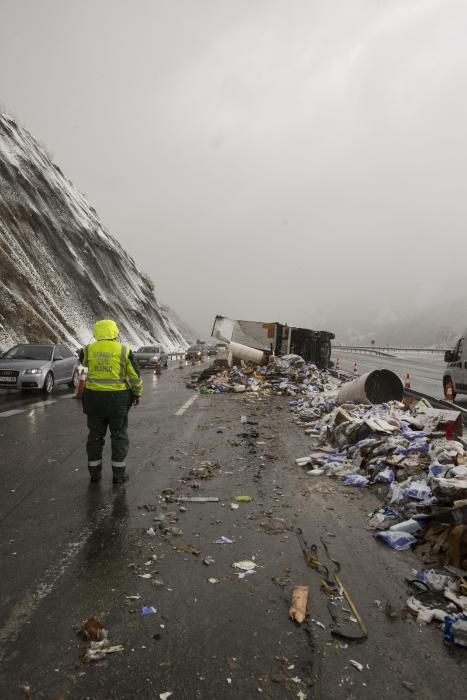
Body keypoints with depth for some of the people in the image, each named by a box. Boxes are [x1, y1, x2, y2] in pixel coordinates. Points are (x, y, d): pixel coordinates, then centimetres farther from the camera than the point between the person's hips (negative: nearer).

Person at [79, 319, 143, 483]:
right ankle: (118, 473, 12)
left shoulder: (89, 349, -1)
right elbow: (135, 376, -4)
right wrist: (137, 394, 11)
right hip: (117, 398, -2)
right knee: (119, 436, 9)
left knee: (95, 435, 14)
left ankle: (94, 472, 20)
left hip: (94, 397, 2)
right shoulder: (124, 350, -7)